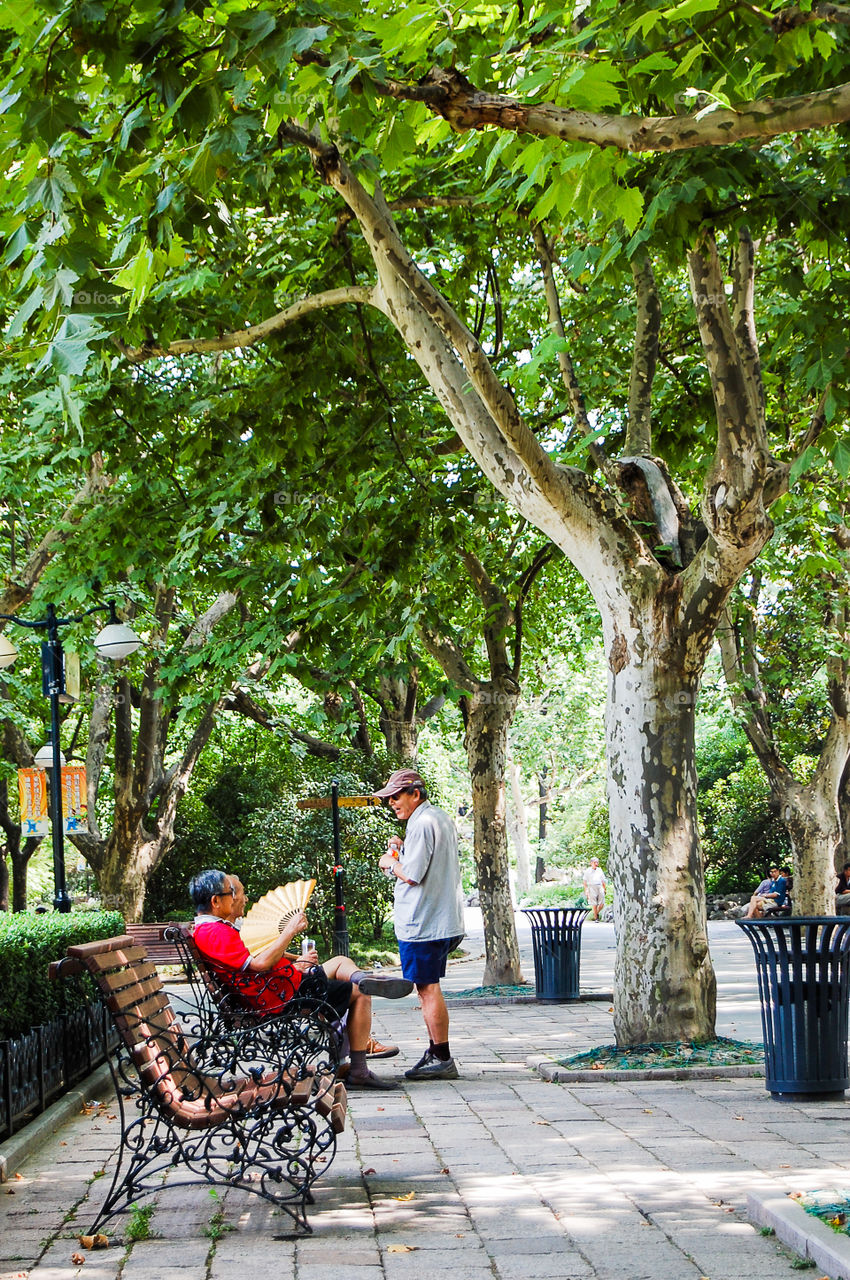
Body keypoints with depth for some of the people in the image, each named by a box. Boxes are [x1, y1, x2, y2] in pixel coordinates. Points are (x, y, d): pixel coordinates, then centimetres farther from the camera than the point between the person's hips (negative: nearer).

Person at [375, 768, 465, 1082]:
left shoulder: (421, 824, -16)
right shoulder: (442, 819, 16)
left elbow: (412, 875, -20)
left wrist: (391, 863, -2)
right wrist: (403, 850, 15)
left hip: (422, 923, -10)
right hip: (444, 921, 10)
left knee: (428, 988, -6)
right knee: (428, 988, 15)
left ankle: (442, 1059, -4)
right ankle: (435, 1053, 19)